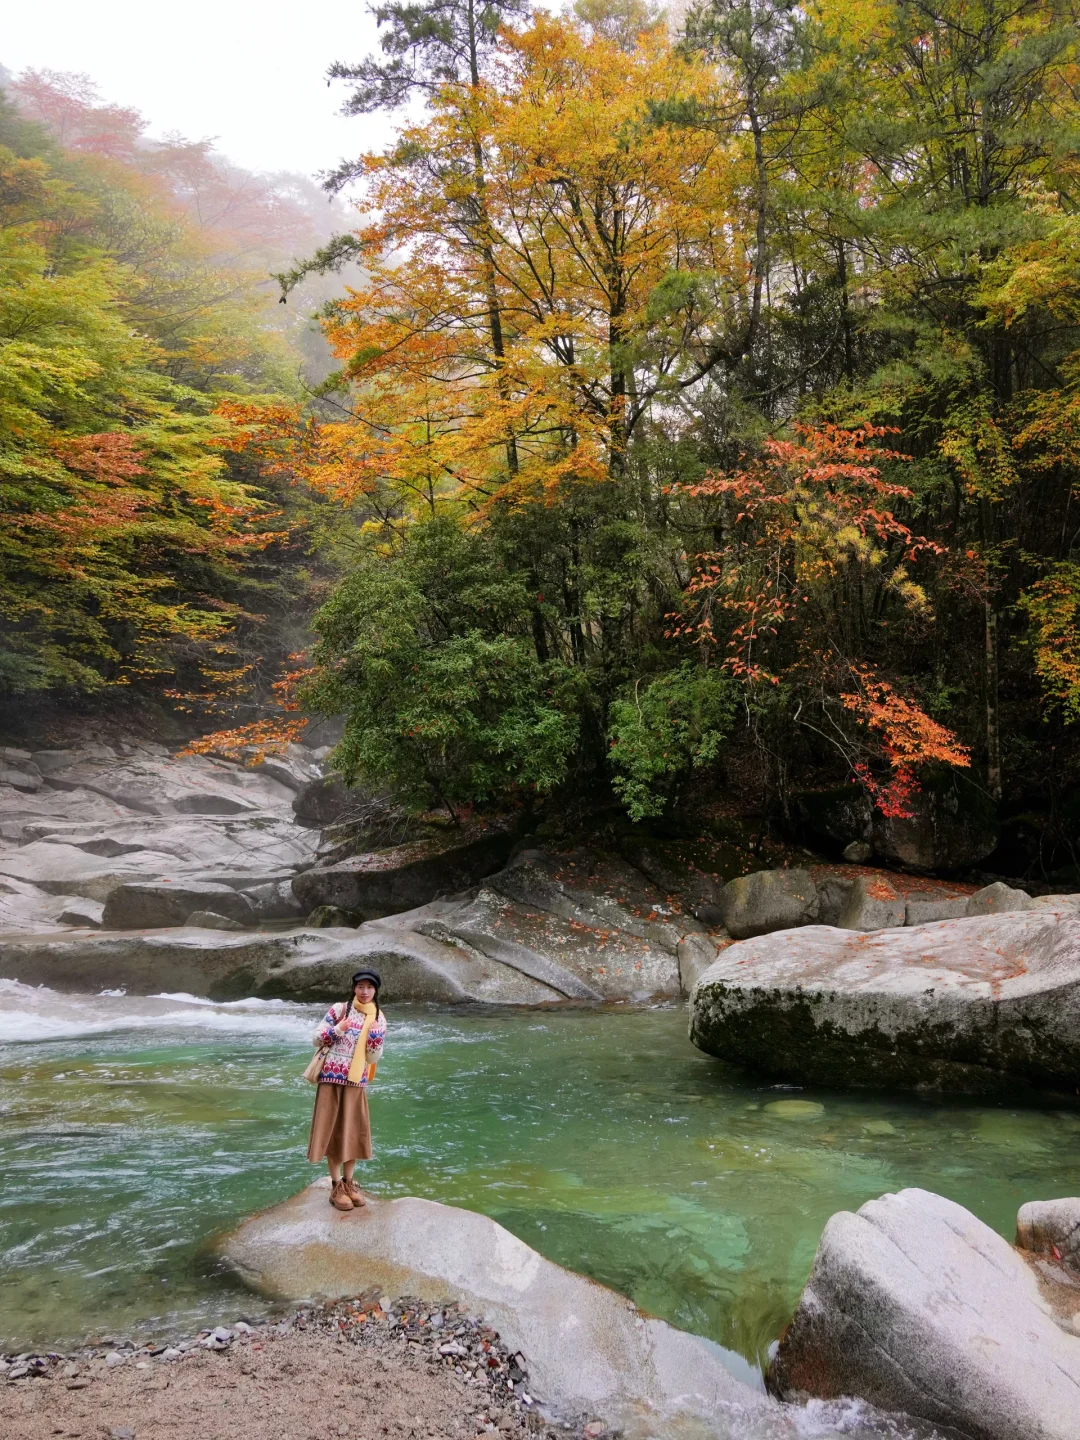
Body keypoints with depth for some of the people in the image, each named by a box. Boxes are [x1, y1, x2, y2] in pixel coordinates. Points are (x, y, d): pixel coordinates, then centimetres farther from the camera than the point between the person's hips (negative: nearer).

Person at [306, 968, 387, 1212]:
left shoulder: (378, 1019, 3)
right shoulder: (338, 1009, -5)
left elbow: (373, 1059, 2)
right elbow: (317, 1039, -4)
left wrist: (375, 1035, -14)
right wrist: (337, 1030, -19)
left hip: (356, 1082, 3)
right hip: (332, 1079, -2)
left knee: (353, 1132, 9)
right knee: (333, 1130, 3)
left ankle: (348, 1182, 25)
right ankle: (336, 1186, 14)